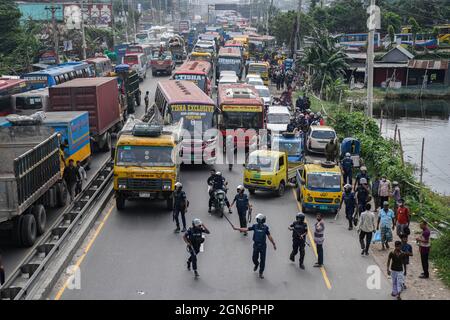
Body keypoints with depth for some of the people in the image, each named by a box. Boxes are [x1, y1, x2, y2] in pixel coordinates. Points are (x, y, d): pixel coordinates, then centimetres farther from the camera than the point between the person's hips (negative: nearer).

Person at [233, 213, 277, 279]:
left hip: (263, 246, -2)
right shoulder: (255, 226, -4)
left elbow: (269, 236, -4)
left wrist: (274, 244, -3)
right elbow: (246, 229, -5)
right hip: (256, 245, 2)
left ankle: (261, 272, 20)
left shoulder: (265, 227, -8)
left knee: (262, 260, 2)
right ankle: (256, 264, 43)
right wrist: (236, 228, -11)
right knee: (254, 258, 7)